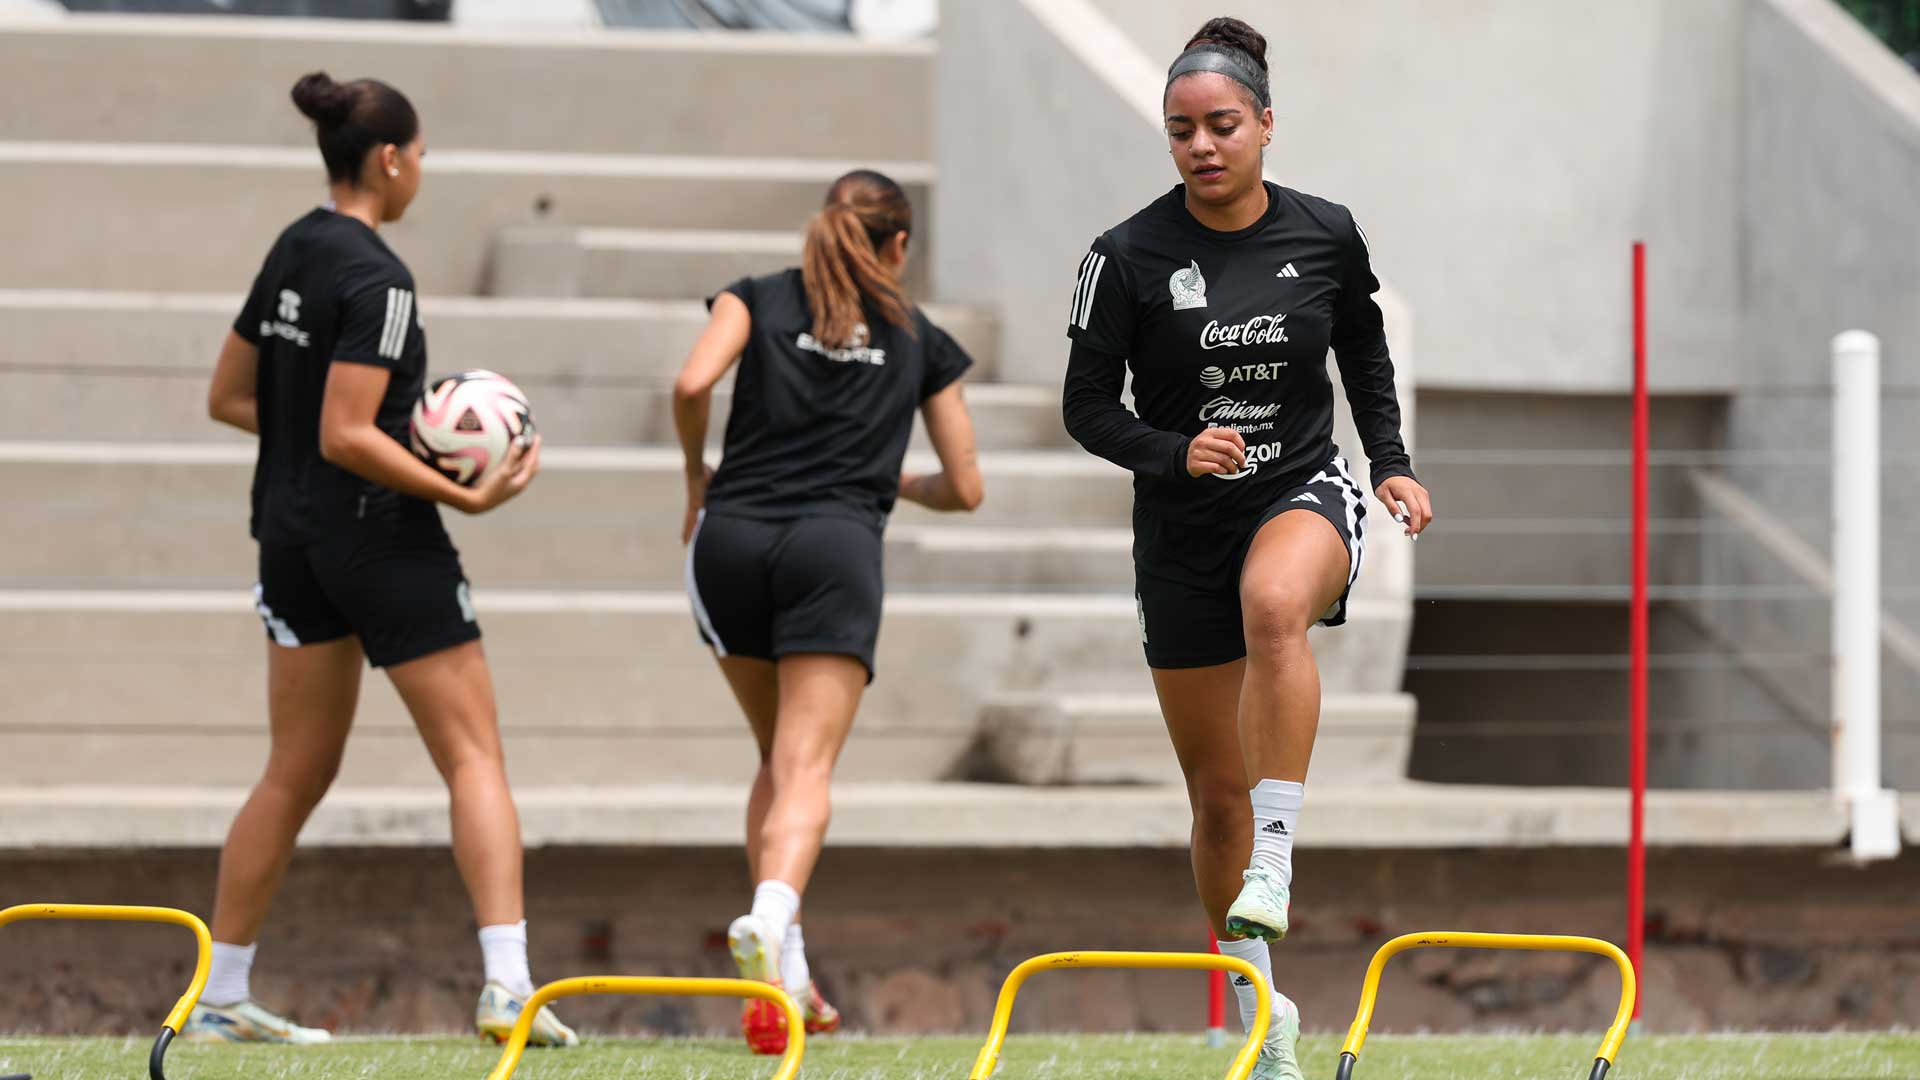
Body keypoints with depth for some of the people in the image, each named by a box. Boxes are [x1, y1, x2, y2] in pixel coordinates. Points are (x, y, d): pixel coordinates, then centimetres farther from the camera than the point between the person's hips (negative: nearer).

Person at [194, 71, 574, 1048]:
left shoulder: (291, 252, 8)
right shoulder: (376, 280, -17)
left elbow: (230, 397, 14)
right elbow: (348, 438, -22)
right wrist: (468, 495, -19)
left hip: (291, 530, 8)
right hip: (379, 536, -8)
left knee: (297, 773, 13)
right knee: (474, 759, -4)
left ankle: (221, 997, 13)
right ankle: (506, 984, -15)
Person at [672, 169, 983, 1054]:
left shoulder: (759, 298, 14)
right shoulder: (921, 341, 17)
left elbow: (693, 384, -5)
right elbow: (964, 488, 21)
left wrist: (697, 474, 12)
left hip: (731, 539, 2)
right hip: (836, 547, -2)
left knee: (780, 759, 19)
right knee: (806, 768, -13)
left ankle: (785, 971, 12)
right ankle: (773, 913, -42)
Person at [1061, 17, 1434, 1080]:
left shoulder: (1325, 235, -4)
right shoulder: (1130, 256, -9)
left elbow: (1366, 353, 15)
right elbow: (1087, 405, -4)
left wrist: (1393, 465, 4)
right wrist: (1173, 452, -20)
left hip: (1304, 493, -1)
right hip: (1182, 525, 1)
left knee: (1275, 604, -39)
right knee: (1217, 791, 5)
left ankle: (1274, 867, -38)